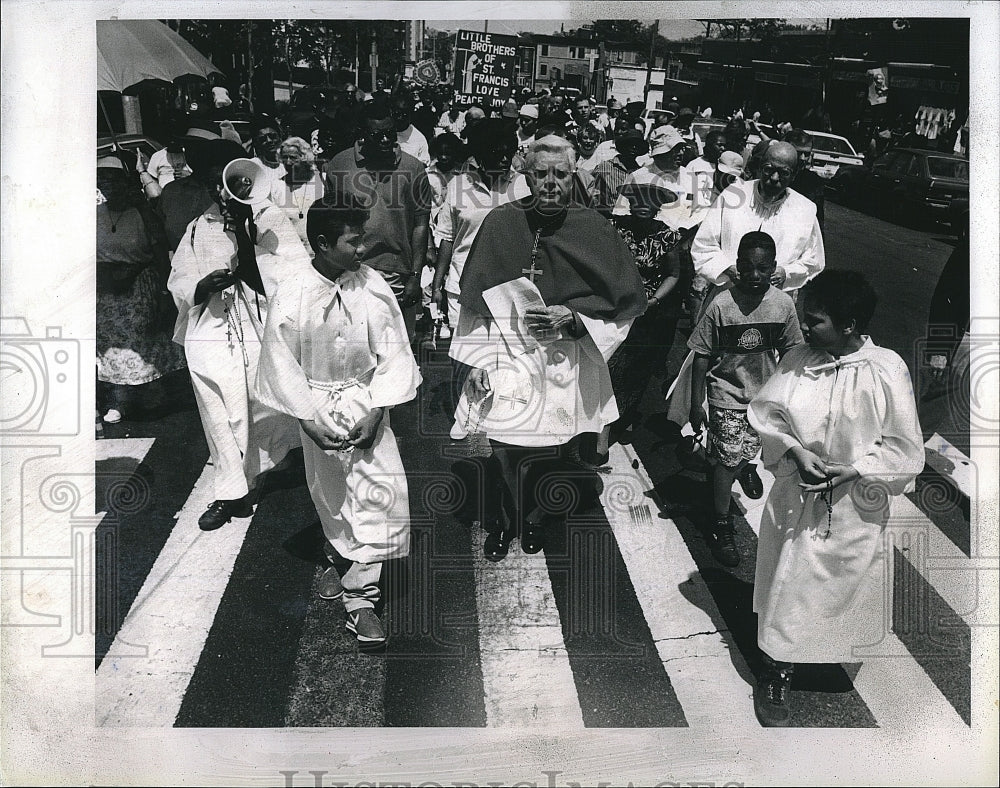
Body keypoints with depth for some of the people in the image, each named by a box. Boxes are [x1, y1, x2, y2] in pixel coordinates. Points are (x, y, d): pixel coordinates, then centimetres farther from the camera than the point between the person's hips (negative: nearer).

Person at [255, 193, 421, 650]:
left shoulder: (372, 287, -9)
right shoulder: (292, 297, -13)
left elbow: (392, 352, -6)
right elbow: (282, 367, -8)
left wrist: (376, 412, -13)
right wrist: (312, 421, -13)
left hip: (366, 401, 1)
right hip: (317, 406, -1)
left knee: (385, 488, -12)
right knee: (331, 496, 13)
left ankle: (359, 594, -4)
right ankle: (341, 561, 43)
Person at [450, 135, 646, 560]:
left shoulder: (594, 230, -4)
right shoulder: (501, 223, -1)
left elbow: (628, 299, 2)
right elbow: (475, 297, 6)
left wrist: (572, 317, -11)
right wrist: (477, 359, 3)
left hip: (568, 361, 0)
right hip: (508, 359, 0)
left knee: (559, 452, 7)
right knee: (505, 449, -3)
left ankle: (538, 520, 36)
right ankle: (506, 521, 26)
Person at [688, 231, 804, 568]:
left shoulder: (783, 304, -9)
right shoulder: (721, 306, -17)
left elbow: (788, 353, 5)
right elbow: (702, 357, -10)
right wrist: (696, 404, -8)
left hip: (765, 393, 3)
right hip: (727, 394, -3)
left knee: (745, 453, 15)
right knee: (727, 458, -2)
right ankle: (722, 527, 9)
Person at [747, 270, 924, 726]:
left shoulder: (887, 370, -16)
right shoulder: (797, 361, -8)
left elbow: (905, 447, -11)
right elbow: (764, 411, 0)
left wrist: (854, 470, -21)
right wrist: (795, 451, -16)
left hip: (857, 506, -1)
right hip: (797, 498, 1)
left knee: (850, 587, 17)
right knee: (788, 587, 7)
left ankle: (844, 656, 46)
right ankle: (776, 678, 20)